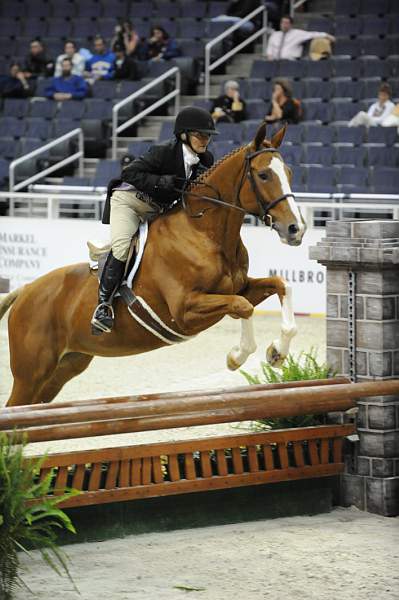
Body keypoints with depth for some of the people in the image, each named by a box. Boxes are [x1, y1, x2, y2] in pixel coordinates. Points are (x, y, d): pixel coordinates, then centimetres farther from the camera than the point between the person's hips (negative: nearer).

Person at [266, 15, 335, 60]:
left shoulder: (297, 33, 8)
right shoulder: (275, 34, 21)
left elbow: (312, 34, 3)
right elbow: (269, 48, 27)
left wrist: (326, 35, -4)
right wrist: (269, 55, 6)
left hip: (290, 61, -4)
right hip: (275, 61, 4)